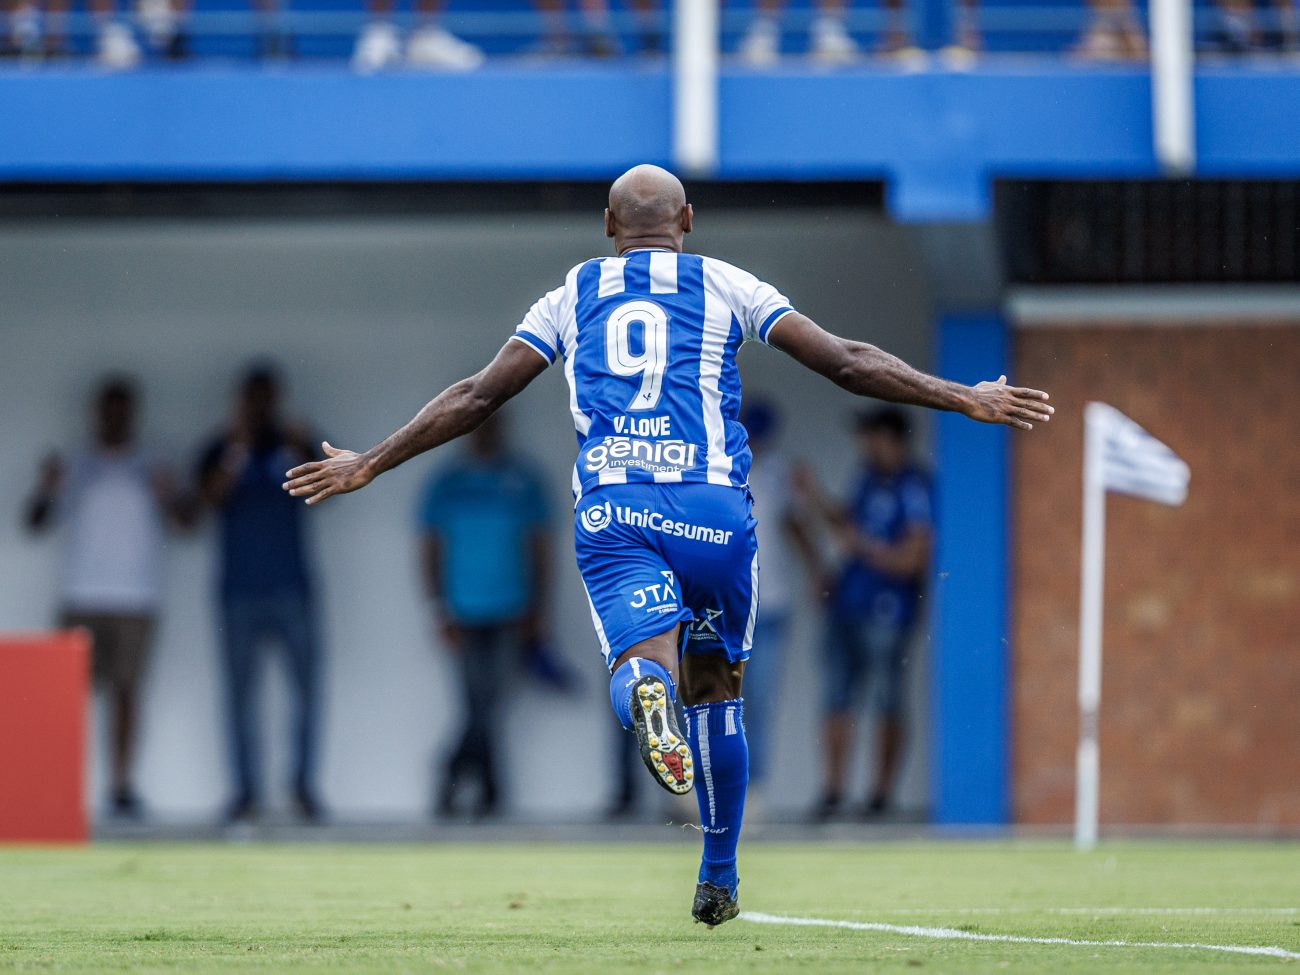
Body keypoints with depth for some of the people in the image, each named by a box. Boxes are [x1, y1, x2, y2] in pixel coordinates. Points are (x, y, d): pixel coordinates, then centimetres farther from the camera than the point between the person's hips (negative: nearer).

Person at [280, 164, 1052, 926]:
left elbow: (475, 398, 18)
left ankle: (645, 692, -53)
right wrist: (966, 399, 13)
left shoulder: (570, 299, 19)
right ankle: (719, 878, 24)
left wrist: (369, 466, 26)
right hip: (712, 505, 0)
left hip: (610, 511, 0)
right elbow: (847, 363, 8)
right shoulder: (726, 287, 14)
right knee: (713, 689, 17)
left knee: (646, 661, -14)